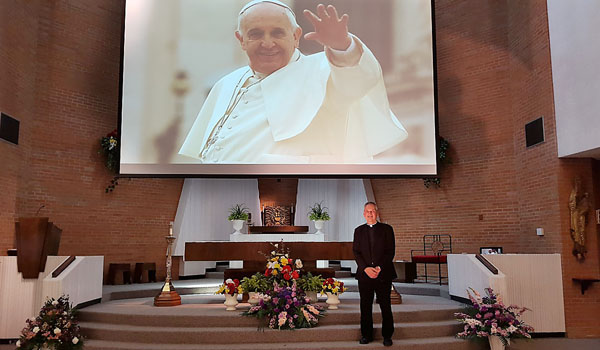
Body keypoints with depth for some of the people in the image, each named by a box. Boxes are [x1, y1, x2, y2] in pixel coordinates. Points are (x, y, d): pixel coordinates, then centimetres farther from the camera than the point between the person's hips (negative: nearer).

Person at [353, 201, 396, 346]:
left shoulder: (386, 229, 5)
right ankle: (366, 335, 18)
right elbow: (356, 252, 4)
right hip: (364, 274, 2)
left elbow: (390, 251, -1)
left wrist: (379, 268, -13)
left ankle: (387, 336, 16)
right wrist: (366, 268, -10)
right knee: (365, 306, 6)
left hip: (383, 273, -2)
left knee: (386, 306, 4)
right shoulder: (359, 230, 11)